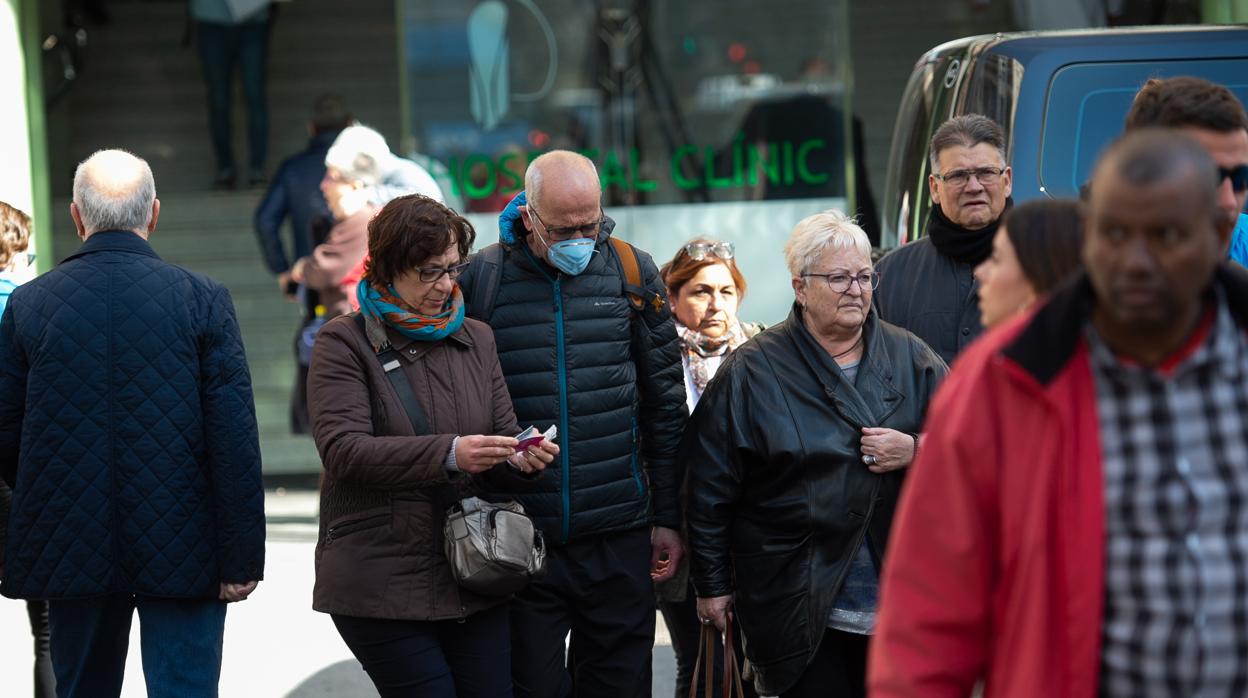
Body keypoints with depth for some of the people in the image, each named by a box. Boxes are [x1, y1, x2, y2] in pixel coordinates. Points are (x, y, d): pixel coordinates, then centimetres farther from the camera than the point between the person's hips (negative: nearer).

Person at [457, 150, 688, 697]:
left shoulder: (632, 272, 3)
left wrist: (667, 517, 8)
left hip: (618, 539, 2)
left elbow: (665, 405, 9)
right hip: (518, 540, -1)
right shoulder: (481, 279, -3)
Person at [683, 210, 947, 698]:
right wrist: (712, 583, 1)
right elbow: (710, 487, 2)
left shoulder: (910, 358, 8)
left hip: (897, 598, 3)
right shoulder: (752, 372, 1)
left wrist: (915, 451, -10)